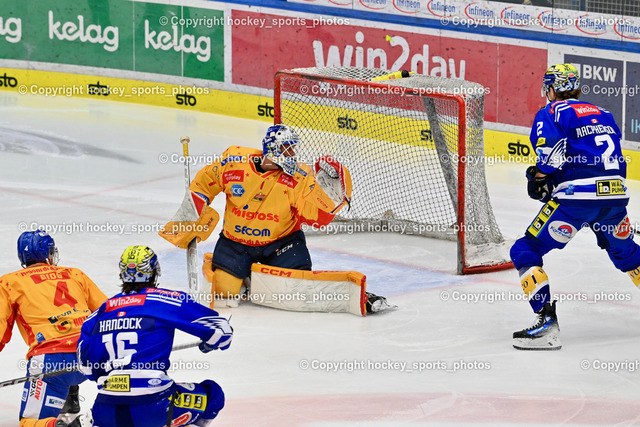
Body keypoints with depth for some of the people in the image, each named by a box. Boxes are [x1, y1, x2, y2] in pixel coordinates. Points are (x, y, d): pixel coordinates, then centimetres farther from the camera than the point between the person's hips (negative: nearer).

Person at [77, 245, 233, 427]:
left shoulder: (102, 310, 13)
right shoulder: (165, 299, 2)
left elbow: (86, 367, 16)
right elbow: (220, 329, 5)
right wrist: (209, 343, 27)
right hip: (153, 407, -4)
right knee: (213, 394, 16)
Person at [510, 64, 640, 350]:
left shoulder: (553, 112, 3)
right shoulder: (603, 114, 23)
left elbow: (550, 144, -17)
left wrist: (540, 177, 0)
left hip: (577, 197, -7)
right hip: (615, 196, 7)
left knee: (526, 251, 1)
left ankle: (547, 321, -12)